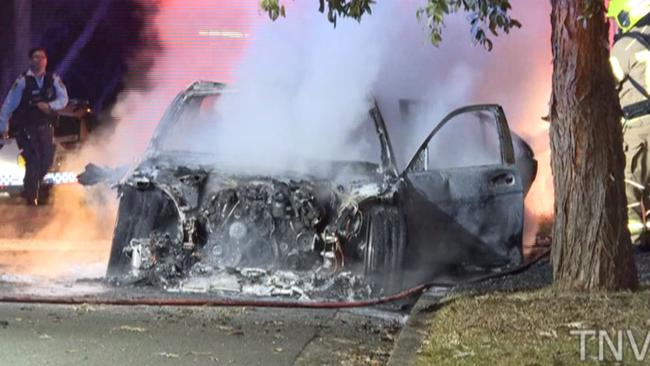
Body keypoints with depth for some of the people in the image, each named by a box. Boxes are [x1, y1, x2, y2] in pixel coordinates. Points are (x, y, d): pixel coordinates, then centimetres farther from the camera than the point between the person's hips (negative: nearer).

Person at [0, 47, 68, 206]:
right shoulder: (22, 81, -11)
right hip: (25, 128, -4)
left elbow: (63, 99, -5)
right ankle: (31, 195, 6)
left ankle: (30, 190, 28)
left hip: (45, 126, 4)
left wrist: (49, 106, -24)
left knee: (47, 160, 5)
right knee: (33, 161, -11)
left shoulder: (53, 79, 0)